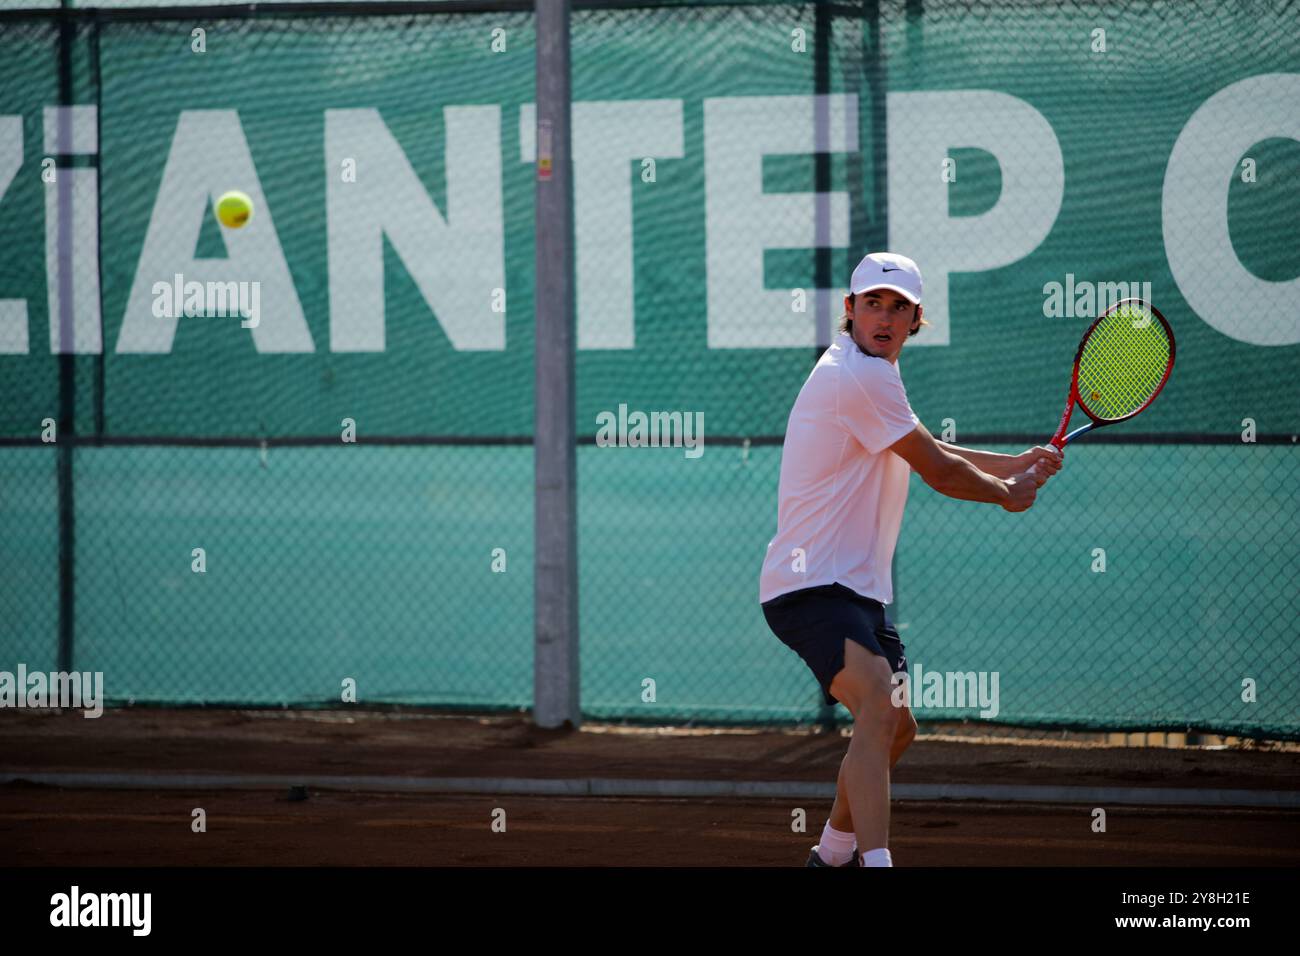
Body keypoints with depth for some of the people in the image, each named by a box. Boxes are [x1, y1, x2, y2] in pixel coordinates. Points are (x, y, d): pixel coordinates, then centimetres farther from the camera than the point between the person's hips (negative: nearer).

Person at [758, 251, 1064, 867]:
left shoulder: (867, 374, 17)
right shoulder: (861, 377, -16)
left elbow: (930, 455, 30)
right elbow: (939, 474, -12)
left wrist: (1017, 464, 23)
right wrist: (1007, 493, 5)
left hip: (854, 590, 11)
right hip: (810, 586, -11)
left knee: (894, 729, 22)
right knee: (879, 705, -30)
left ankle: (835, 851, 41)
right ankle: (876, 862, -45)